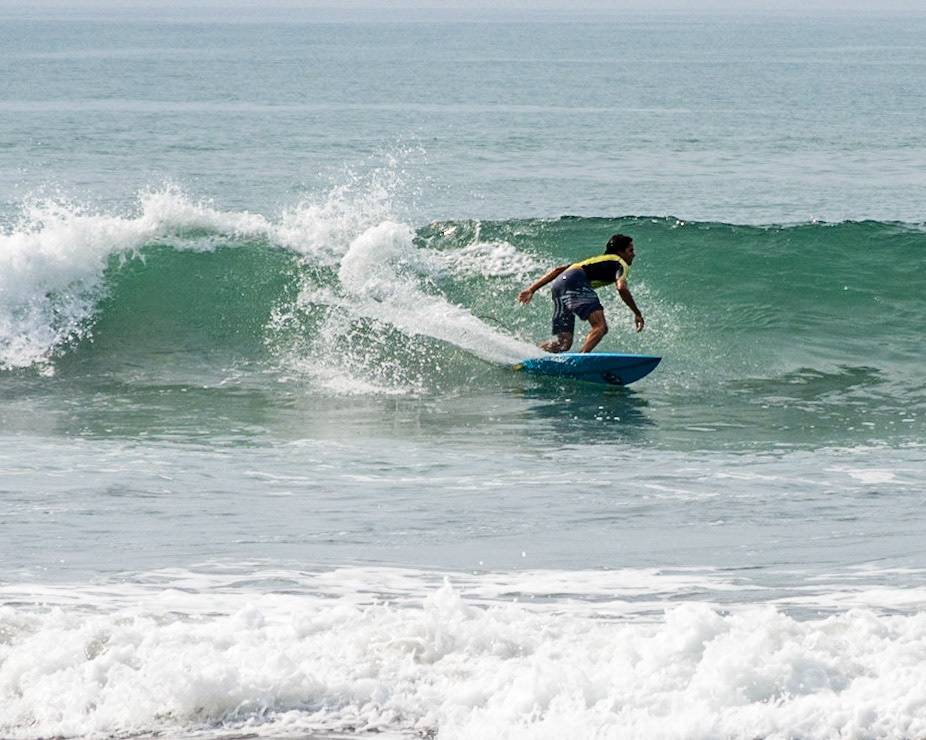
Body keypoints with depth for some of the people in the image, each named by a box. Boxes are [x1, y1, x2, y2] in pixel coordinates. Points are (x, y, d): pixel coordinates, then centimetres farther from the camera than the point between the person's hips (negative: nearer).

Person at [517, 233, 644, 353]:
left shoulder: (595, 260, 38)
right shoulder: (620, 264, 15)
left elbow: (558, 270, 32)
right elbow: (621, 288, -5)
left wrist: (531, 289, 29)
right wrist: (637, 313, 3)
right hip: (575, 282, -8)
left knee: (564, 343, 5)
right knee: (600, 327, -20)